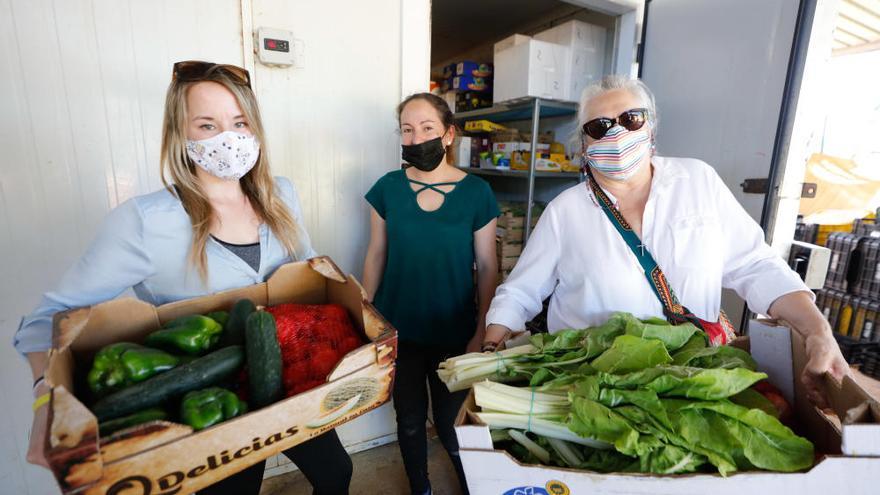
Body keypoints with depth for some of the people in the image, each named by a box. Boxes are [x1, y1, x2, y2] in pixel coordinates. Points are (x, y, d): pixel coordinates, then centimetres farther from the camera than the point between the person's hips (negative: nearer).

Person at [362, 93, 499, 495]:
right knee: (409, 419, 19)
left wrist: (481, 333, -6)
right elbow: (376, 255, 4)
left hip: (454, 332, -2)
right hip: (398, 331, 2)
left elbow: (486, 266, -5)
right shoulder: (387, 188, -4)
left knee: (450, 423, 14)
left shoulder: (476, 192, -9)